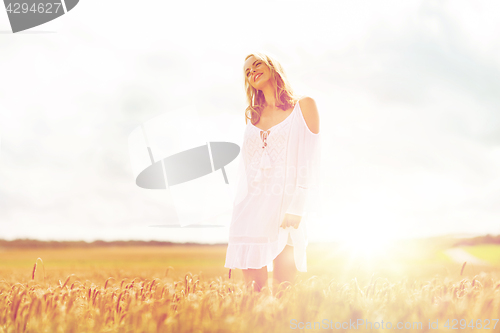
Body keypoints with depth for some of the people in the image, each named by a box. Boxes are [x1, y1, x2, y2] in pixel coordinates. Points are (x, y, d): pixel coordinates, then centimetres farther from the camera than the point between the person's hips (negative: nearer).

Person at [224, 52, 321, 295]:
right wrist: (238, 208, 8)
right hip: (250, 210, 4)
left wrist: (296, 209, -14)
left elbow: (309, 162, -3)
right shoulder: (251, 115, 19)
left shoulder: (303, 106, 5)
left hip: (284, 206, -4)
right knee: (254, 292, -1)